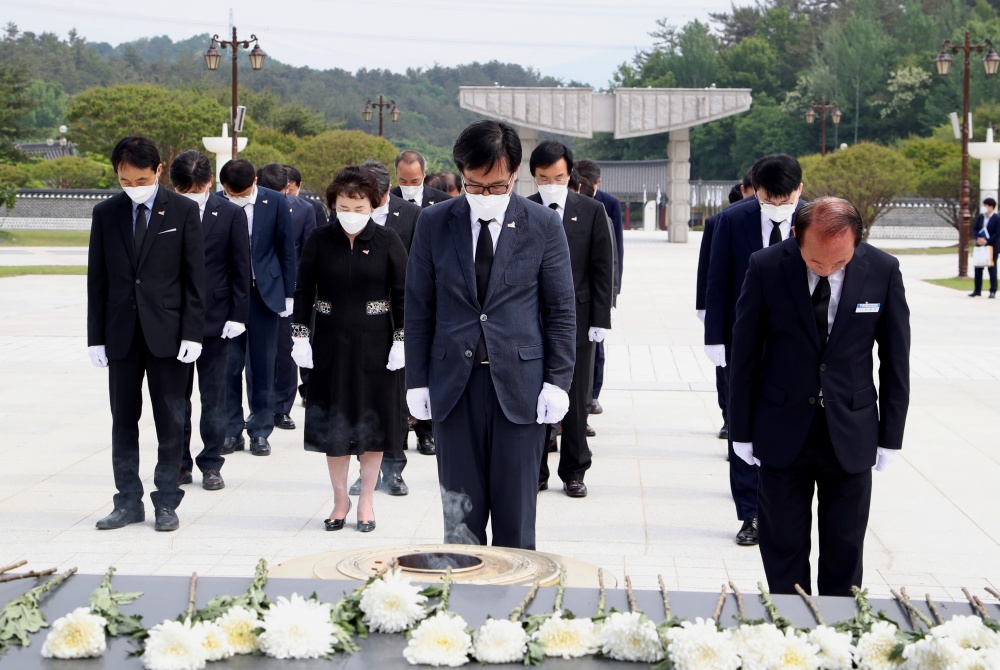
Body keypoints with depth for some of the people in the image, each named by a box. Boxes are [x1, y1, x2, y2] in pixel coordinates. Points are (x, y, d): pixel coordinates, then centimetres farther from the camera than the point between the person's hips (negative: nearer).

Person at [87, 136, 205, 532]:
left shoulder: (183, 211, -1)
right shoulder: (106, 214, 6)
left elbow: (195, 275, -2)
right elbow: (97, 280, 7)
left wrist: (192, 332, -9)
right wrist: (96, 336, 2)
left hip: (167, 332, -2)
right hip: (121, 333, 3)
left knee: (169, 421, 3)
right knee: (123, 421, 7)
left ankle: (166, 502, 12)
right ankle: (128, 502, 15)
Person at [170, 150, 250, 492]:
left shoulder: (231, 214, -2)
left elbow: (241, 268, 0)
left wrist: (237, 315, -6)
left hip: (215, 319, -1)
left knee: (213, 397, 5)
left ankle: (211, 464, 13)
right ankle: (179, 463, 16)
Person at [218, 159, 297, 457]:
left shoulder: (275, 202, -3)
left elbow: (286, 249, 3)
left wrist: (287, 293, 2)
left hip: (264, 292, 0)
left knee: (263, 365, 4)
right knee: (229, 365, 1)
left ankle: (260, 431, 13)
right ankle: (231, 431, 10)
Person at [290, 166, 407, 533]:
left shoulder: (387, 242, -4)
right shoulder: (319, 241, -1)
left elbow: (402, 294, -1)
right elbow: (303, 291, 5)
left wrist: (401, 341, -6)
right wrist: (300, 336, -1)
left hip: (374, 344, -1)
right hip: (330, 344, 1)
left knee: (373, 422, 4)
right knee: (333, 424, 6)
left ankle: (366, 499, 16)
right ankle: (340, 499, 18)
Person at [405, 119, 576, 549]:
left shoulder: (544, 225, 0)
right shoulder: (433, 224, 4)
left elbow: (561, 311, 2)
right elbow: (418, 308, 7)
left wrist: (558, 381, -4)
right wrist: (417, 381, 3)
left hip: (519, 384, -1)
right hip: (454, 384, 1)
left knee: (516, 513, 4)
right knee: (460, 513, 5)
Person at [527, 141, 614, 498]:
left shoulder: (592, 211, 1)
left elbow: (603, 268, 2)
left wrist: (600, 318, -4)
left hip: (577, 318, 0)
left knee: (577, 401, 6)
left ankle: (574, 472, 18)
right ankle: (534, 471, 16)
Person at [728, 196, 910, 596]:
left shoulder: (882, 271, -7)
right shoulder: (766, 268, -10)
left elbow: (896, 360, 2)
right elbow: (744, 355, -1)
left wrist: (891, 436, 3)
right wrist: (741, 430, 1)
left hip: (851, 433, 1)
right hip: (782, 430, 0)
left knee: (844, 552, 9)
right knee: (783, 548, 8)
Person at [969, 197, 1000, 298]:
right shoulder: (980, 217, 6)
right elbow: (975, 229, 8)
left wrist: (987, 241, -20)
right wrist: (977, 238, -10)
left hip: (992, 247, -5)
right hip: (980, 246, 5)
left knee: (992, 269, 0)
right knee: (978, 268, 8)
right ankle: (977, 290, 16)